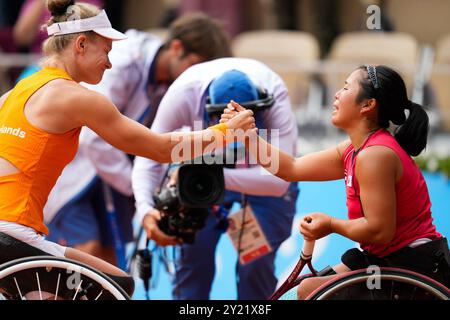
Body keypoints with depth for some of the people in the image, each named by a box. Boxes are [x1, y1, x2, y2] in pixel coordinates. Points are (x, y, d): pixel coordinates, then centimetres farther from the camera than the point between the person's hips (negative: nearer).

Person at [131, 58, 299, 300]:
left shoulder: (274, 96, -37)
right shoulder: (184, 92, -33)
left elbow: (278, 179, -45)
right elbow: (149, 156, -27)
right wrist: (145, 210, -45)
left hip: (265, 168, -1)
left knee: (257, 268, -12)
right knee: (192, 260, -9)